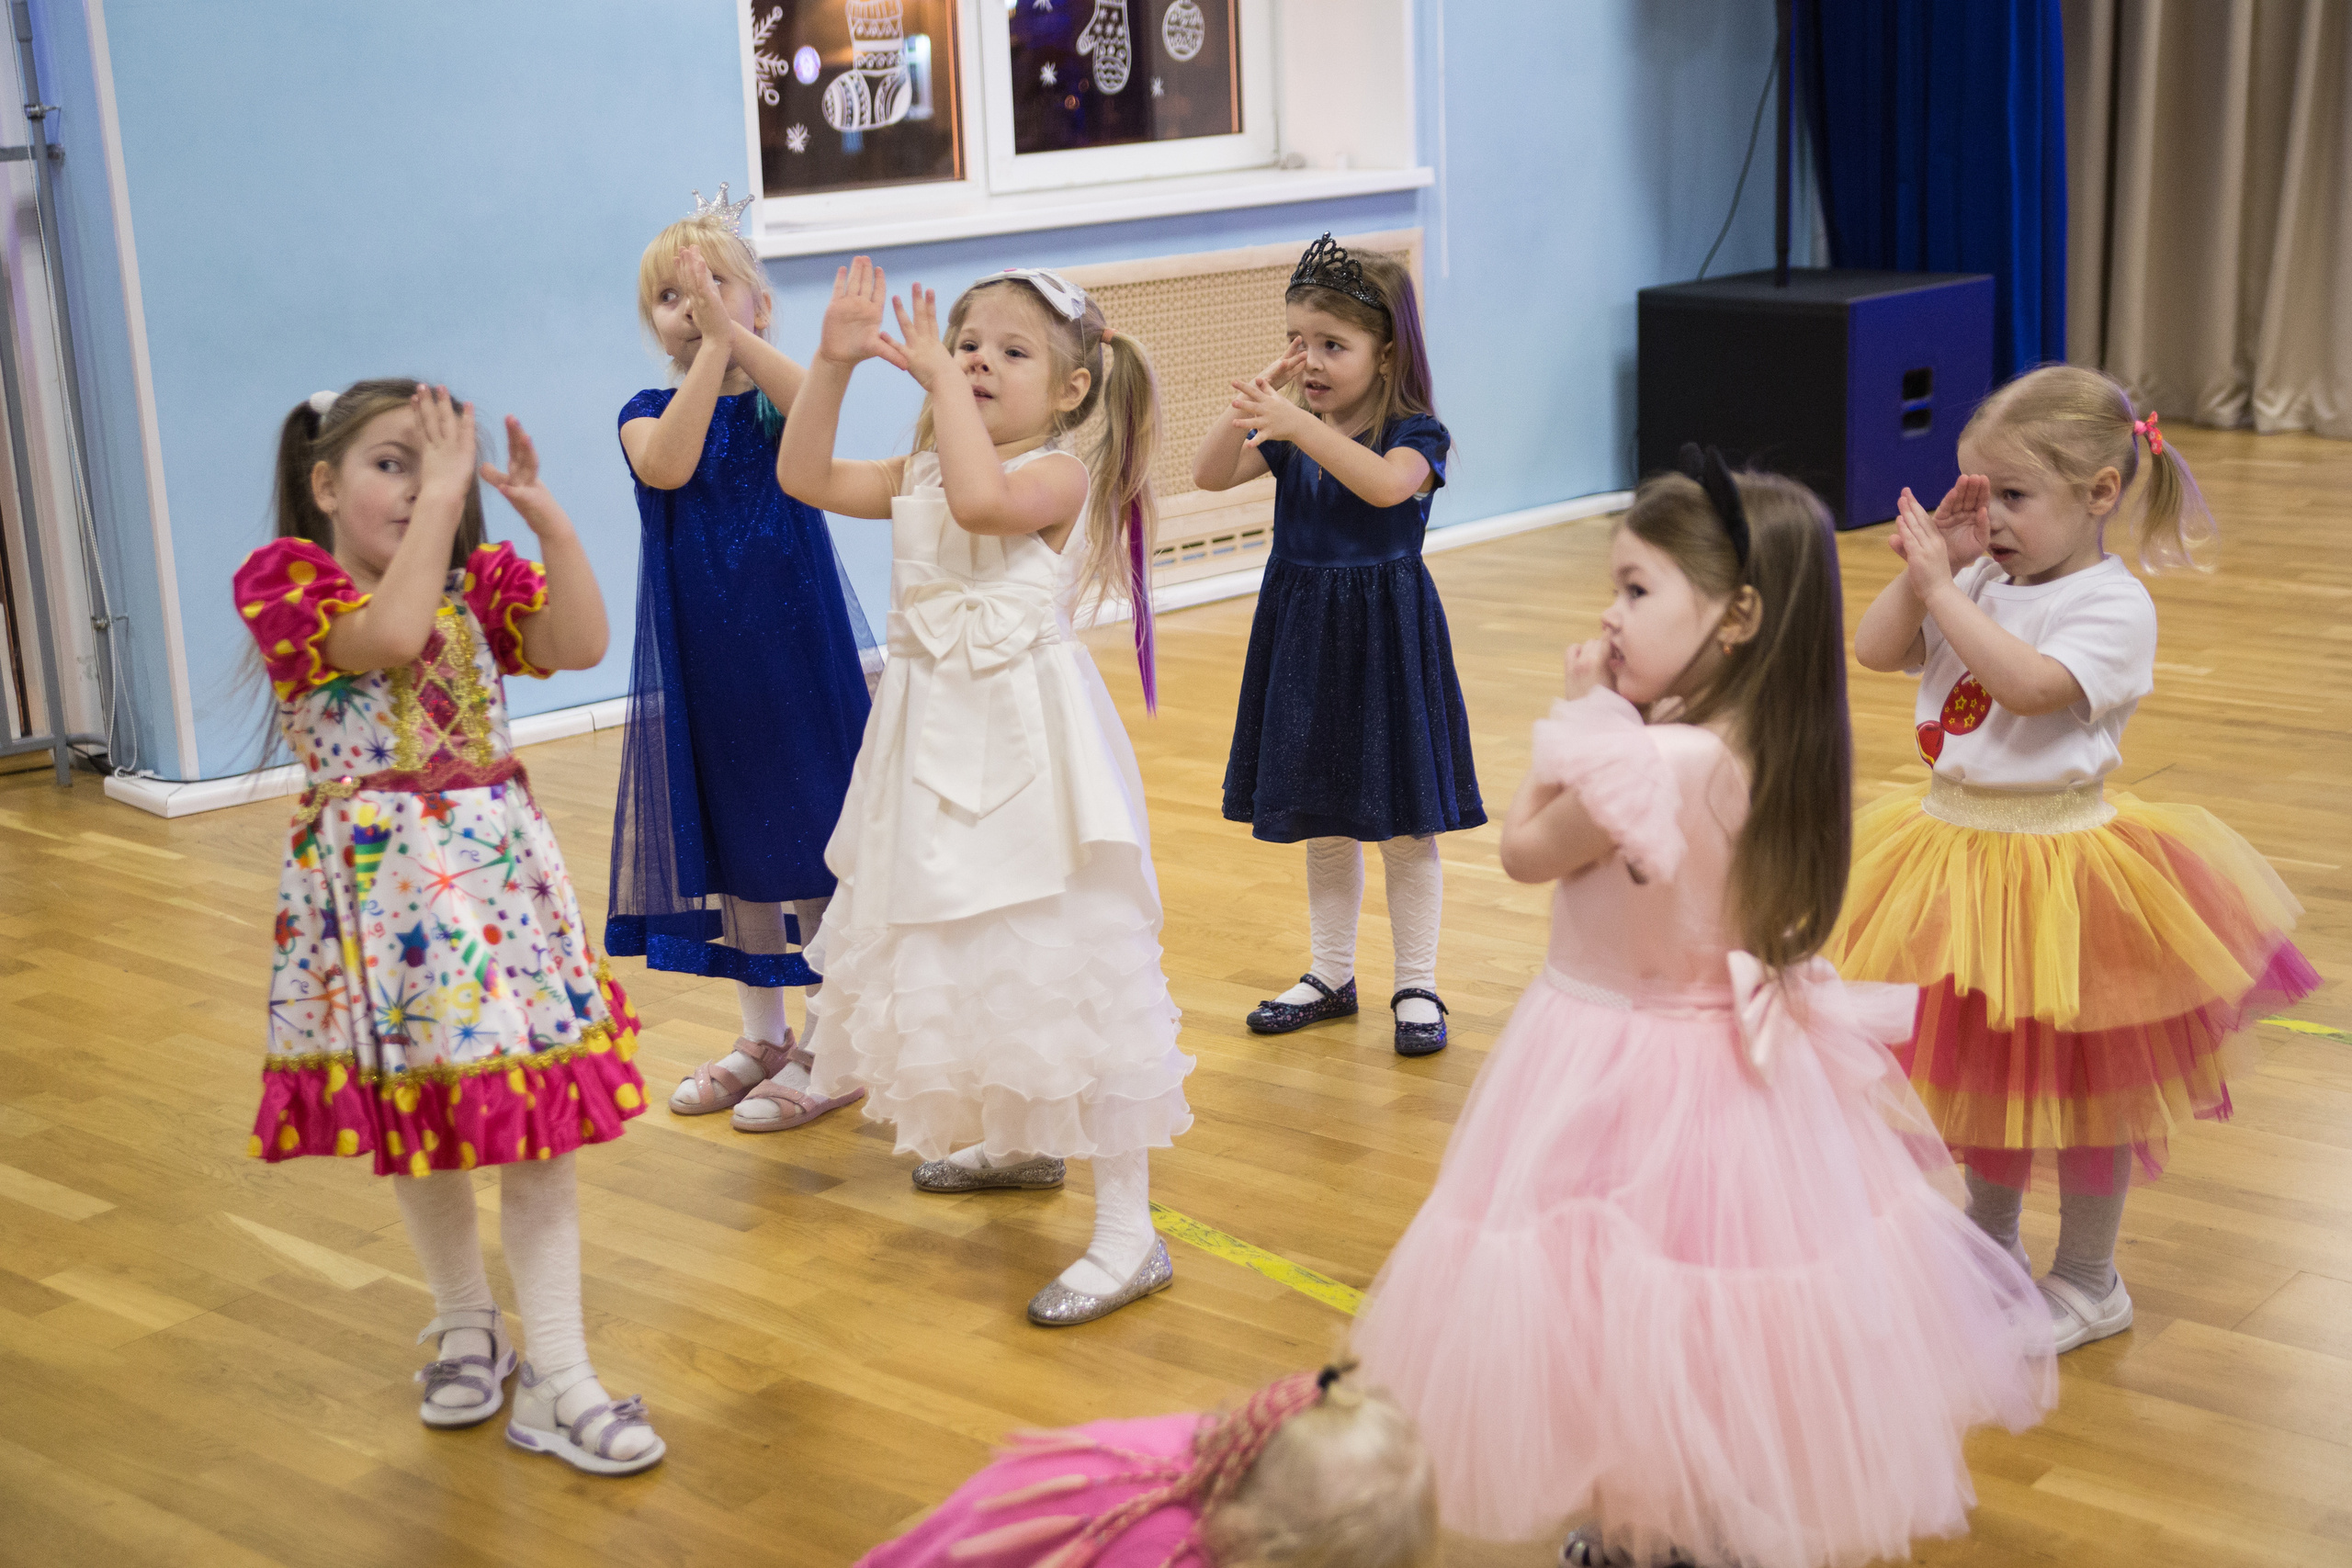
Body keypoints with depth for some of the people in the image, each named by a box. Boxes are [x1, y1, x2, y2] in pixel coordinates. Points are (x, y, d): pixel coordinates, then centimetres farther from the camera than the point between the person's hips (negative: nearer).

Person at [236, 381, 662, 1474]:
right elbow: (387, 634, -25)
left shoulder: (478, 578, 8)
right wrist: (443, 498, -21)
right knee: (416, 1113, 11)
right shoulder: (284, 576, -6)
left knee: (534, 1115, -1)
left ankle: (556, 1382, 3)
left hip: (497, 870, 3)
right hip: (379, 887, -3)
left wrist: (548, 520, -14)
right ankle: (465, 1322, 34)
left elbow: (581, 644, -8)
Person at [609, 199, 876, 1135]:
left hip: (798, 649, -3)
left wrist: (733, 333, -34)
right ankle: (762, 1035, 29)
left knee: (810, 837, 1)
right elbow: (667, 467, -22)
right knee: (730, 841, 14)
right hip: (701, 662, 3)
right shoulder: (649, 414, 1)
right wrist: (707, 354, -26)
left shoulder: (779, 396, -2)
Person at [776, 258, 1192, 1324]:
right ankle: (1018, 1139, 47)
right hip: (940, 745, 9)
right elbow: (805, 476, 8)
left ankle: (1127, 1229, -4)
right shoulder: (922, 475, 10)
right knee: (963, 952, 23)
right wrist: (835, 362, -1)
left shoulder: (1061, 473, -14)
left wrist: (936, 380, -25)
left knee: (1067, 968, -9)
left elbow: (983, 500, -34)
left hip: (1026, 752, -9)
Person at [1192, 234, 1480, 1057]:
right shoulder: (1292, 432, 5)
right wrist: (1252, 400, -18)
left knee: (1404, 824, 4)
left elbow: (1387, 484, -34)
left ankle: (1417, 987, 15)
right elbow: (1210, 474, -7)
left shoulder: (1414, 433, -11)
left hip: (1384, 640, -5)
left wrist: (1297, 424, -42)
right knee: (1321, 822, 15)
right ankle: (1331, 975, 28)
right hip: (1303, 635, 5)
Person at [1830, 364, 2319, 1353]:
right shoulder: (1979, 584, 3)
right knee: (1980, 1069, 20)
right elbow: (1875, 650, 1)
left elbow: (2030, 683, -31)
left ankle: (2088, 1281, 25)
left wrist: (1939, 585, -28)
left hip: (2058, 865, -7)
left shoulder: (2113, 605, -16)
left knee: (2079, 1085, 8)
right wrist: (1930, 563, -9)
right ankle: (1990, 1244, 39)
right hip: (1956, 846, 7)